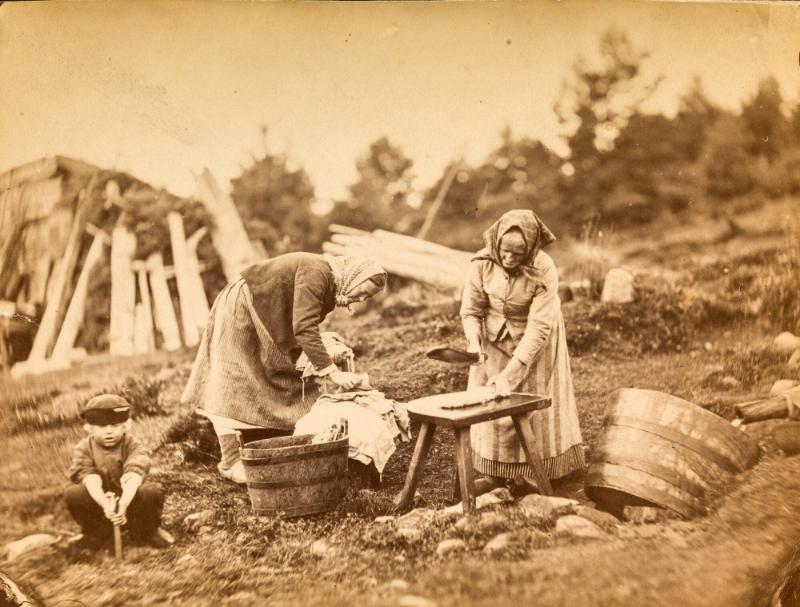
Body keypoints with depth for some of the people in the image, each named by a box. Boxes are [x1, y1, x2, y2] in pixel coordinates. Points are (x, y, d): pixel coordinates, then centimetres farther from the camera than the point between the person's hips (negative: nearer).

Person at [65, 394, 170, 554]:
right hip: (100, 503, 1)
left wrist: (123, 503, -47)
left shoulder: (132, 445, -10)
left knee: (153, 491, -29)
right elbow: (90, 478, -25)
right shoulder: (83, 449, -7)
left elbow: (134, 476, -28)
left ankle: (148, 531, 2)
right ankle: (97, 534, 1)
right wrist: (105, 504, -45)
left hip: (129, 500, -1)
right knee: (73, 494, -24)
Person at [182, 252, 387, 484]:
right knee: (232, 388, -8)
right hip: (240, 311, -10)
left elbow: (307, 331, 5)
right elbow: (304, 329, -34)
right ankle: (231, 461, -6)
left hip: (265, 322, 10)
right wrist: (333, 373, -35)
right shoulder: (315, 272, -28)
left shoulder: (328, 287, 2)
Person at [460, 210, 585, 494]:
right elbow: (470, 311, -11)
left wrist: (509, 374, -34)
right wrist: (474, 344, -30)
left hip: (532, 342, -3)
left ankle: (530, 473, 17)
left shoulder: (544, 272, -29)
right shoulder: (482, 263, -21)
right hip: (493, 340, 3)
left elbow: (538, 327, -30)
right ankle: (494, 472, 18)